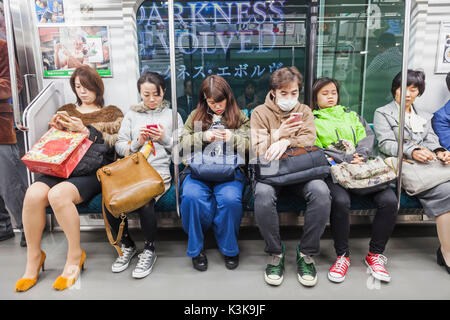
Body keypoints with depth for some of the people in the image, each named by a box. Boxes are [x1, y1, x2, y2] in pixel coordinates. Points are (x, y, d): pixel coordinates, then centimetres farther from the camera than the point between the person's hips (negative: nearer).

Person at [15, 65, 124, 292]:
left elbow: (115, 144, -2)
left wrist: (85, 131, -12)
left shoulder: (112, 113, 14)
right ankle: (33, 258, -8)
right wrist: (55, 129, 5)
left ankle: (75, 255, -13)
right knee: (34, 193, -28)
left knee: (58, 194, -34)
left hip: (93, 169, -4)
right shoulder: (65, 111, 27)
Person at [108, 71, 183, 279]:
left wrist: (165, 139, -6)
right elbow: (119, 147, 13)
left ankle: (149, 250, -4)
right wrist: (137, 142, -4)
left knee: (145, 203, -33)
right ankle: (127, 245, 5)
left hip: (159, 171, -2)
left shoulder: (172, 115, 15)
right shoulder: (131, 115, 20)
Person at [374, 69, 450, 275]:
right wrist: (412, 151, -20)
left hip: (426, 164, 6)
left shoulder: (422, 117, 31)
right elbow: (386, 144, -3)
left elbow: (432, 141, 18)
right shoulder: (382, 113, 11)